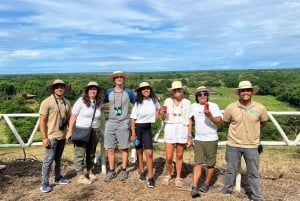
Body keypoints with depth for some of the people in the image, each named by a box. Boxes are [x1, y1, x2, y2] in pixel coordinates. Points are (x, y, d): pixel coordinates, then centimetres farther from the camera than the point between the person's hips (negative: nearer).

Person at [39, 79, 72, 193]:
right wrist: (44, 137, -16)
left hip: (62, 136, 6)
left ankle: (58, 178, 30)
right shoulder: (47, 102, -11)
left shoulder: (66, 102, 5)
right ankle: (44, 183, 9)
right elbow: (42, 121, -12)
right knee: (49, 159, -2)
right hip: (51, 136, -5)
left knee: (58, 158, 17)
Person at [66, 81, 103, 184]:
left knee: (91, 153, 15)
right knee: (80, 154, 1)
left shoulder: (99, 103, 4)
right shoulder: (81, 101, -9)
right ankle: (80, 176, 12)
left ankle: (90, 171, 31)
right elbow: (73, 116, -8)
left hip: (94, 131, 5)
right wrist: (70, 131, -10)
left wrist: (99, 131, 13)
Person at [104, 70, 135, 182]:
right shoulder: (109, 92, 7)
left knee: (124, 148, 3)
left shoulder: (128, 92, 3)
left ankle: (124, 171, 16)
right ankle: (111, 171, 16)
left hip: (123, 124, -2)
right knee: (110, 149, 4)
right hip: (111, 123, 2)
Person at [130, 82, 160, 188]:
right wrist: (133, 133, -14)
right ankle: (142, 172, 30)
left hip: (147, 128, 1)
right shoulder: (137, 103, -6)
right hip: (137, 128, 0)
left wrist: (155, 118, 8)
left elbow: (158, 109, 20)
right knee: (139, 151, 11)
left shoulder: (154, 100, -2)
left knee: (149, 153, -10)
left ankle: (150, 177, -2)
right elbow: (133, 119, -8)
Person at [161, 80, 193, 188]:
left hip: (182, 130, 0)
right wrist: (163, 113, -15)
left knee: (179, 156, 10)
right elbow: (164, 119, 8)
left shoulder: (187, 102, 0)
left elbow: (189, 121, 4)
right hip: (170, 129, 0)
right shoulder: (167, 101, 0)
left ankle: (178, 178, 28)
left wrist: (189, 137, 3)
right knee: (169, 157, 1)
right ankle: (168, 175, 28)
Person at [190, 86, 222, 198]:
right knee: (198, 163, -3)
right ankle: (194, 188, -5)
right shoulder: (193, 106, 3)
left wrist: (209, 115, -31)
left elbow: (219, 122, -16)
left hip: (211, 140, -1)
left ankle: (206, 184, 27)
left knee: (210, 164, 9)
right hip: (198, 140, 2)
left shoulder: (214, 106, -6)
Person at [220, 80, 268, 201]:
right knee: (230, 170, 15)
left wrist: (253, 131, 11)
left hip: (252, 146, 0)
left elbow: (263, 122, 13)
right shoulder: (231, 108, -9)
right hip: (233, 145, 0)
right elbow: (226, 122, 9)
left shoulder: (260, 108, -7)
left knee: (253, 174, 12)